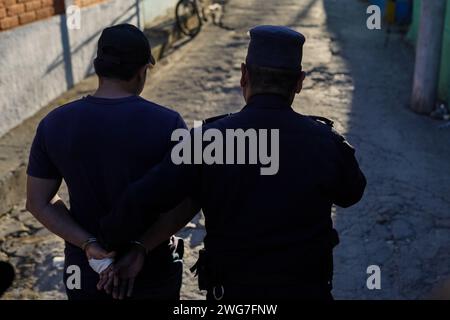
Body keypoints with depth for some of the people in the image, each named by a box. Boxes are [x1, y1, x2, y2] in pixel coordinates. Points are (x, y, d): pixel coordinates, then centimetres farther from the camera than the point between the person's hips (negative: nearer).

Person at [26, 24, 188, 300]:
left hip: (86, 268, 3)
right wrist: (142, 247, -13)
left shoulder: (54, 124, -9)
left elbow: (38, 202, -6)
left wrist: (88, 244, -13)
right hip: (152, 269, -2)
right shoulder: (167, 123, -18)